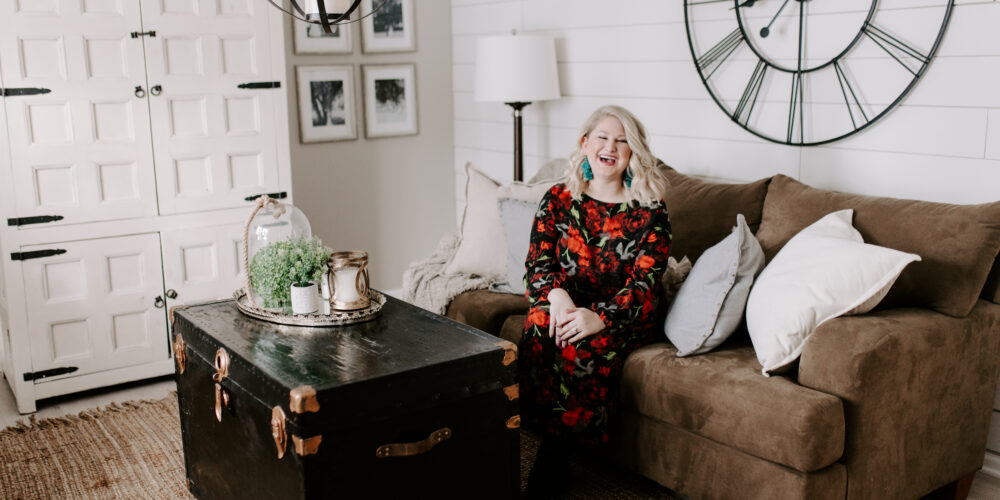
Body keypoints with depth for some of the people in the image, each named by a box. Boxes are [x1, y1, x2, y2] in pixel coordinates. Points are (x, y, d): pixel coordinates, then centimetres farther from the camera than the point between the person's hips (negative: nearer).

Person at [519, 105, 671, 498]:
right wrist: (556, 293, -20)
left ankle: (552, 459, -18)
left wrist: (600, 318, -27)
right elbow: (537, 263, 3)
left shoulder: (649, 211, 0)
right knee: (539, 328, -32)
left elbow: (644, 283, -10)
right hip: (565, 307, 2)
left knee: (583, 346, -34)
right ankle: (556, 464, -23)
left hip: (624, 318, -2)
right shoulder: (557, 199, 9)